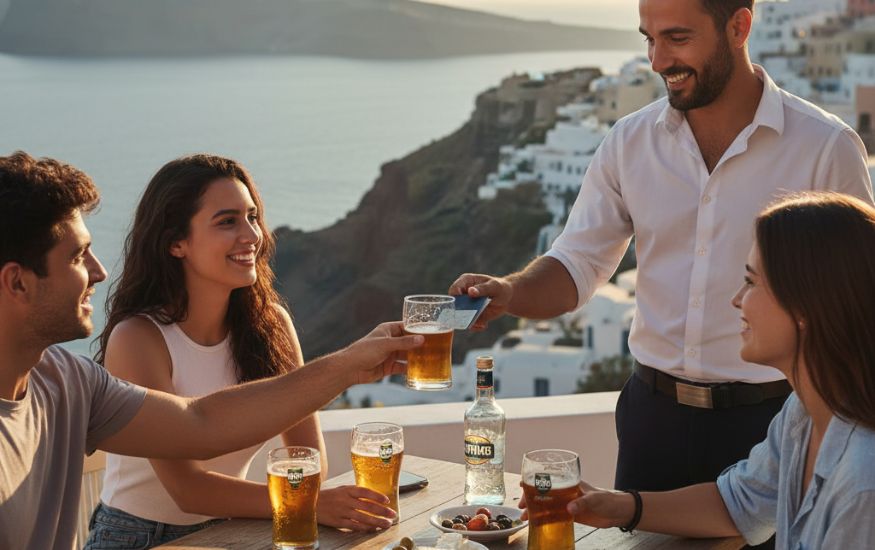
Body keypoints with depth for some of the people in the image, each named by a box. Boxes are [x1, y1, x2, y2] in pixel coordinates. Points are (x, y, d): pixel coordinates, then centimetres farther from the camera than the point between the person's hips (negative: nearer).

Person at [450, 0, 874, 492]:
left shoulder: (826, 148, -9)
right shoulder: (630, 142, 1)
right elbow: (576, 267, 2)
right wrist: (510, 292, -20)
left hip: (768, 421, -3)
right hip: (654, 413, 3)